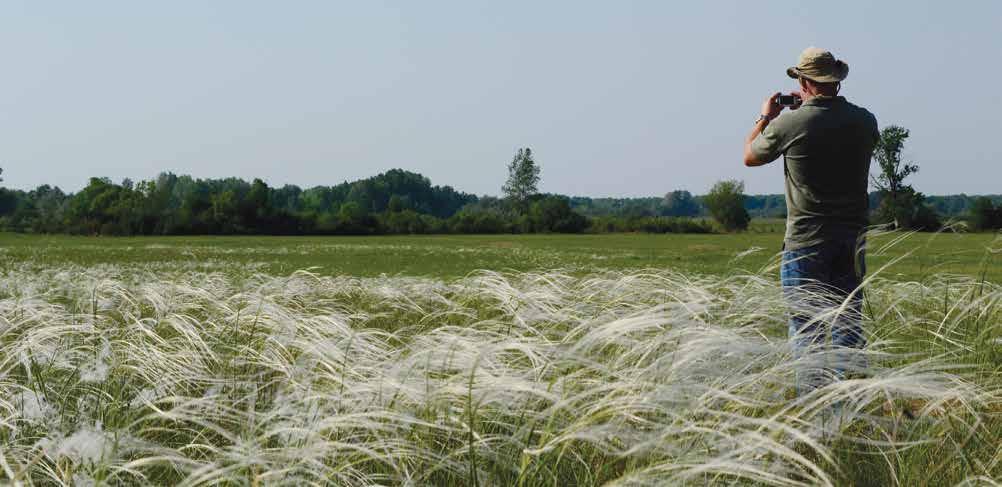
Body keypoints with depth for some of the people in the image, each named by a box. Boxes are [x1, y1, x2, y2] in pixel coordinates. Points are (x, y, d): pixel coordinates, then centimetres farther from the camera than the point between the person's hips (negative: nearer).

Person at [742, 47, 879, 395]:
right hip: (852, 241, 4)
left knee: (807, 328, 3)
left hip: (805, 242, -4)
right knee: (848, 324, 12)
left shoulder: (789, 124, -11)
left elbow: (750, 156, 7)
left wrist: (765, 118, 23)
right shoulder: (864, 121, 0)